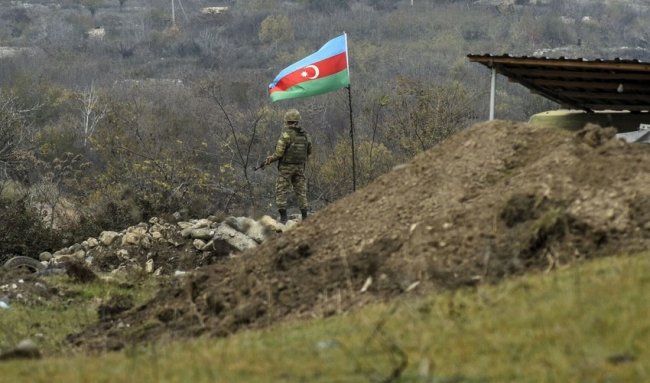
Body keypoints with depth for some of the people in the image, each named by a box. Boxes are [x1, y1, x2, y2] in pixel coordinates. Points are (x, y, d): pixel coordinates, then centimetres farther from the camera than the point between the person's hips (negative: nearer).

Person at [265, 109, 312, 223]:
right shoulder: (305, 134, 3)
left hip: (286, 167, -5)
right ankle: (305, 217, 6)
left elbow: (279, 152, -17)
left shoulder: (286, 134, -16)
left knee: (281, 192, 2)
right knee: (301, 191, 10)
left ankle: (283, 217, -5)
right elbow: (309, 151, 12)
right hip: (300, 167, 5)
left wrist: (271, 159, 1)